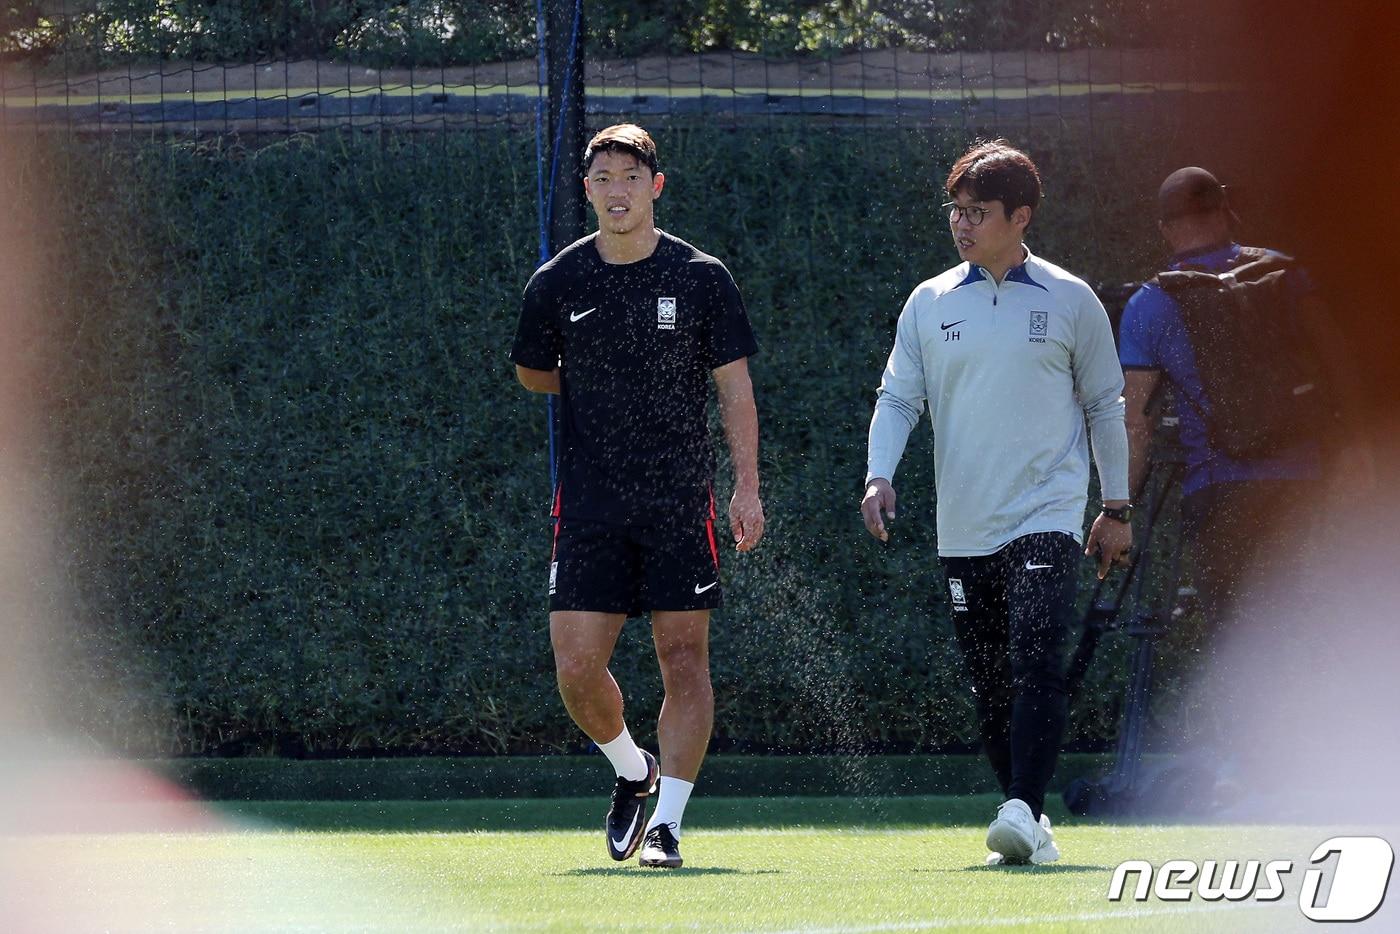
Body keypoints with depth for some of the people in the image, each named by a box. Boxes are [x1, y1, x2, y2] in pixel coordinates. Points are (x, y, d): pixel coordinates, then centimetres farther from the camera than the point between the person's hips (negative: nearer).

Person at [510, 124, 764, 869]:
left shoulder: (701, 278, -1)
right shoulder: (557, 283, 3)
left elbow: (735, 387, 0)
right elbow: (531, 372, 20)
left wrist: (747, 488, -7)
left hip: (680, 501, -1)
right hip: (589, 502, 1)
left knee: (683, 657, -4)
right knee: (577, 667, -5)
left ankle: (666, 823, 1)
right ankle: (633, 772, 23)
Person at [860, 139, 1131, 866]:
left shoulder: (1069, 300, 3)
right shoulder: (929, 304, 8)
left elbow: (1104, 404, 10)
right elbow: (898, 397, 9)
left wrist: (1116, 508, 10)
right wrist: (880, 475, -9)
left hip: (1047, 518, -3)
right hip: (964, 528, 3)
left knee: (1036, 660, -20)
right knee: (988, 682, 5)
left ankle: (1025, 812, -26)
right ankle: (1025, 827, 14)